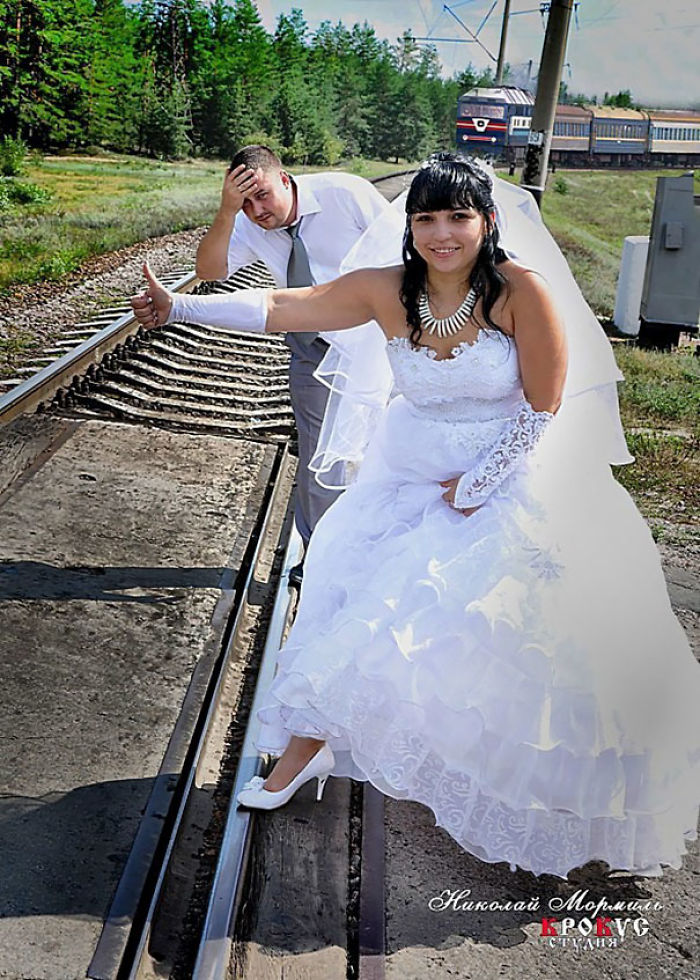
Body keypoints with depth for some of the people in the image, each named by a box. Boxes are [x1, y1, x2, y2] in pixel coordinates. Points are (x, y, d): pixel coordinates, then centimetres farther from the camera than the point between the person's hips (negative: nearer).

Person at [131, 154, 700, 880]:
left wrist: (473, 487, -12)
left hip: (510, 479, -3)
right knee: (361, 605, -3)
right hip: (410, 477, 3)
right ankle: (302, 753, 16)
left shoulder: (520, 292, -18)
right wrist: (178, 307, -11)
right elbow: (279, 308, -7)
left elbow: (543, 410, -14)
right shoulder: (386, 292, -9)